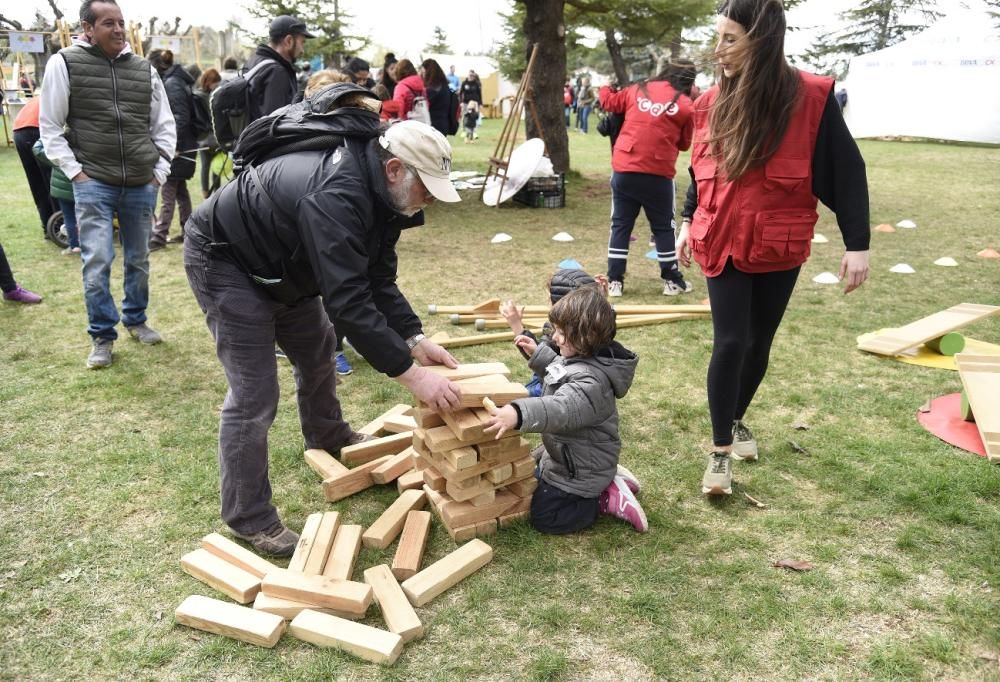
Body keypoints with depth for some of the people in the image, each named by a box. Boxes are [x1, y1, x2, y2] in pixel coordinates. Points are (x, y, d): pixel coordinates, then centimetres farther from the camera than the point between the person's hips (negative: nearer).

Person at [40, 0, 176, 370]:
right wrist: (75, 172, -7)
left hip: (141, 185, 3)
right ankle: (102, 336, 7)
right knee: (96, 262, -7)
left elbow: (164, 125, 15)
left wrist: (160, 170, 6)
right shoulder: (64, 63, -2)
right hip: (93, 184, -3)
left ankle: (136, 320, 31)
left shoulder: (144, 69, 7)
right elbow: (50, 128, 1)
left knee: (139, 259, 13)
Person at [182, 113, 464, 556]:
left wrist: (415, 341, -15)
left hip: (283, 266, 10)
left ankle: (328, 439, 48)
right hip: (223, 259, -9)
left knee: (317, 352, 22)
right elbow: (348, 302, -42)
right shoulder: (336, 195, -38)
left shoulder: (378, 193, -7)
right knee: (254, 394, -11)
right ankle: (248, 519, 4)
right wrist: (411, 374, -39)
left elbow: (378, 282, -3)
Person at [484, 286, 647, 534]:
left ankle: (609, 499, 3)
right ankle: (605, 481, 21)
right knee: (532, 481, 31)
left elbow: (562, 409, -53)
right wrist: (537, 353, 12)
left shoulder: (591, 381, -35)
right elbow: (560, 371, 21)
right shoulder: (579, 360, -4)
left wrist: (518, 413, -68)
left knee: (543, 517, -3)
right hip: (565, 456, 10)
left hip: (581, 469, -10)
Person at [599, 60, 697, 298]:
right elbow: (684, 144, 8)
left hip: (624, 169, 3)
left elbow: (609, 102, 22)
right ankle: (671, 280, 18)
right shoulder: (685, 105, -1)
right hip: (658, 174, -2)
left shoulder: (638, 90, 7)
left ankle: (615, 281, 10)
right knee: (663, 227, 11)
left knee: (620, 225, 10)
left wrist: (605, 88, 42)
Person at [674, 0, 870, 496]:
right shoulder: (712, 102, -1)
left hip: (778, 249, -1)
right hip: (721, 245, 1)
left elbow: (847, 171, -8)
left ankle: (737, 421, 36)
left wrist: (857, 244, -9)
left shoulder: (810, 97, -11)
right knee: (730, 343, -6)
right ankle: (720, 451, 6)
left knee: (758, 342, 12)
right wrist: (688, 223, 15)